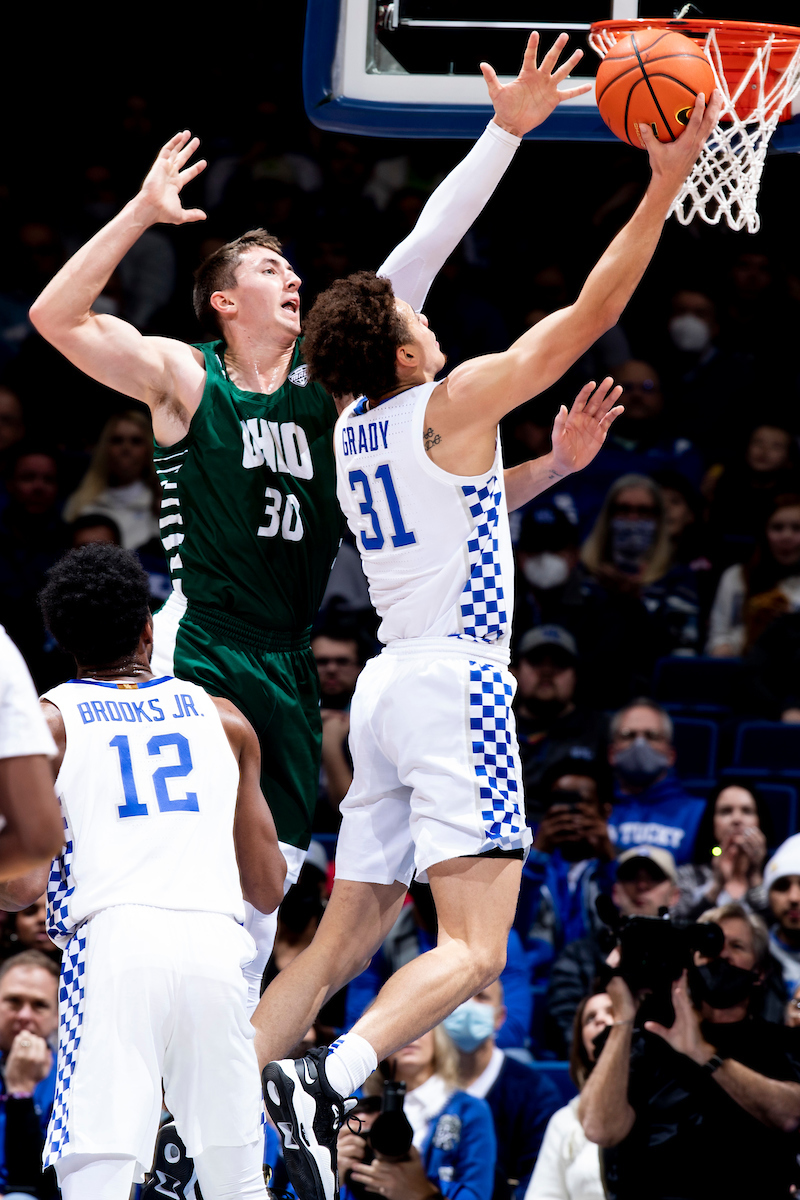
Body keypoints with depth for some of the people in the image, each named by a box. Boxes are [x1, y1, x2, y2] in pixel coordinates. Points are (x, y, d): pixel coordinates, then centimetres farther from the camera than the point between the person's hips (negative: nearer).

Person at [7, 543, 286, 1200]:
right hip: (214, 944, 3)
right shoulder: (225, 720, 19)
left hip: (112, 942, -3)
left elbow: (23, 885, 1)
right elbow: (269, 890, 22)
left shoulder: (49, 721, 10)